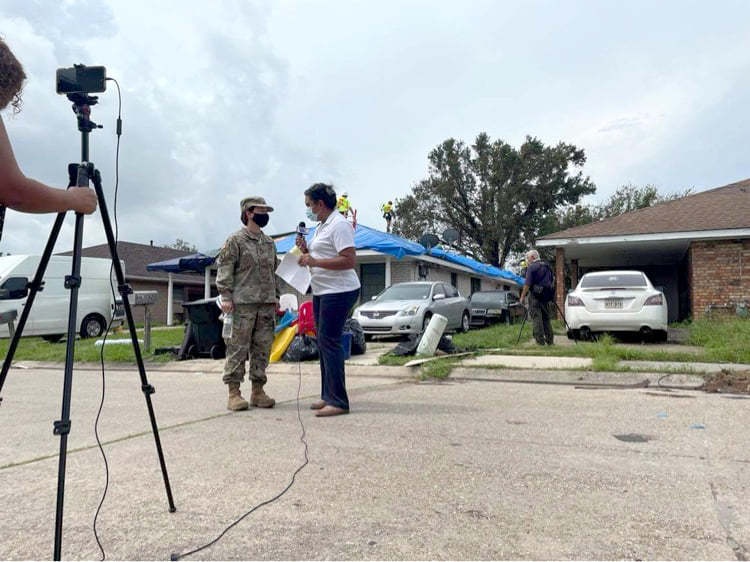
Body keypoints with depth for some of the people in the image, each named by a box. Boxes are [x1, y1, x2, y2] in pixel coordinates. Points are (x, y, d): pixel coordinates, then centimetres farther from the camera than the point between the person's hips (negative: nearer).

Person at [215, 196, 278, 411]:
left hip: (266, 304, 7)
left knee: (263, 349, 7)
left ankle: (258, 391, 16)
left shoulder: (270, 243, 19)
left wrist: (276, 297, 19)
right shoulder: (235, 240, -1)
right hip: (242, 304, -6)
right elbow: (224, 269, -6)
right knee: (238, 348, -4)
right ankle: (234, 393, 3)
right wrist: (225, 296, -14)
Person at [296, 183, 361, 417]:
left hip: (338, 291, -11)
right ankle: (328, 396, 21)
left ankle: (338, 401, -7)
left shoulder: (339, 225, -13)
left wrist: (314, 261, -21)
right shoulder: (321, 226, 19)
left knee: (329, 342, -12)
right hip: (322, 291, 11)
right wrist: (306, 251, 9)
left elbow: (349, 260, -23)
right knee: (323, 342, 12)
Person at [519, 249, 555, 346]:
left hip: (535, 296, -7)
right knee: (546, 318, 13)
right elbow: (552, 281, 20)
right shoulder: (547, 267, 14)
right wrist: (551, 295, 28)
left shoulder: (531, 267, -8)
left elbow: (527, 284, -15)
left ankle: (540, 340, -6)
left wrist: (523, 296, -9)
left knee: (536, 318, -3)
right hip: (546, 297, 7)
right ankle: (550, 340, 12)